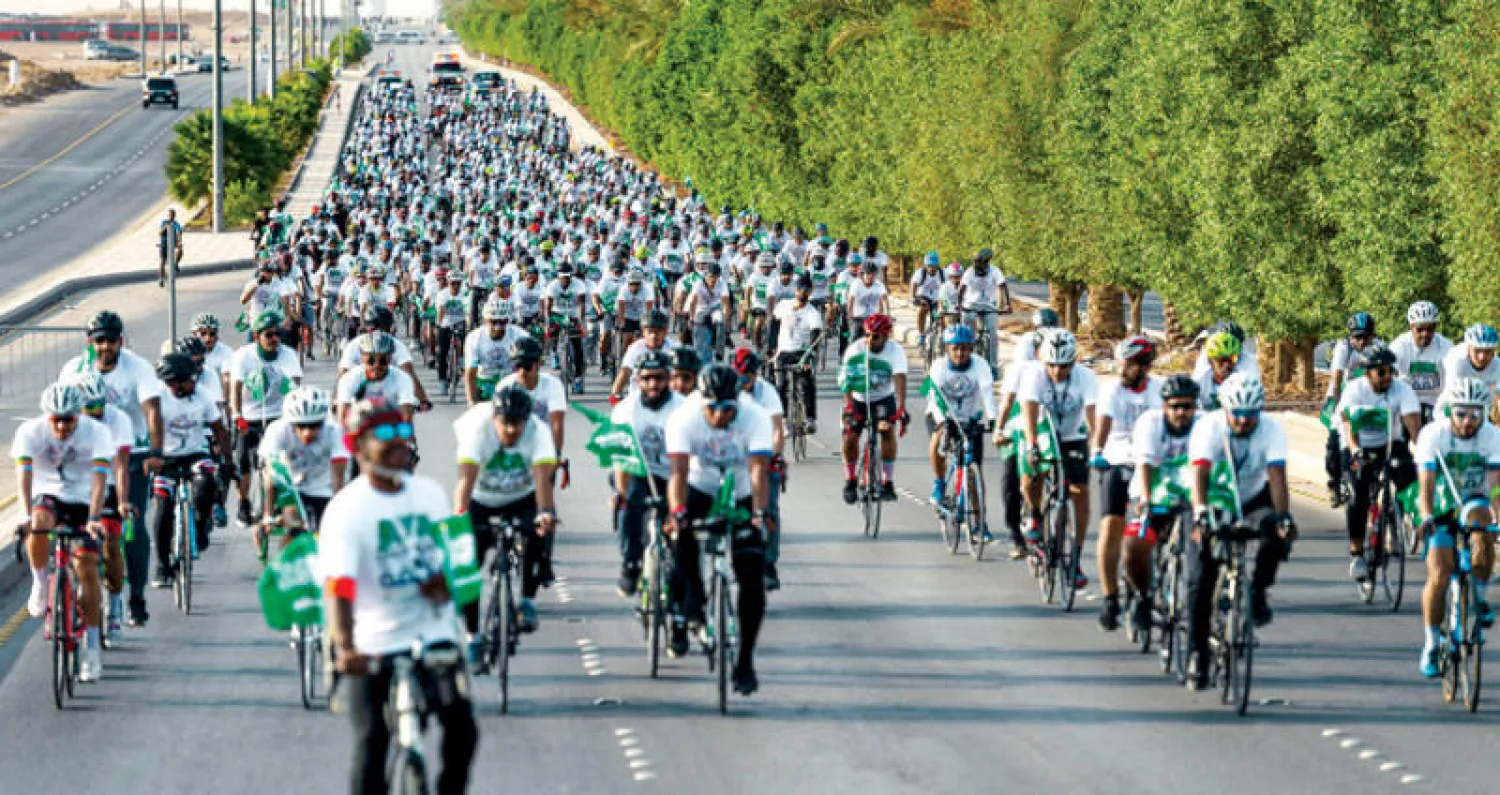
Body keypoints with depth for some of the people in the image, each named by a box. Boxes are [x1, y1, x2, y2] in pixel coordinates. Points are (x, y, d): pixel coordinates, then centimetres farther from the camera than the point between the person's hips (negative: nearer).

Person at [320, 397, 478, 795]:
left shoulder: (430, 492, 5)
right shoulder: (346, 509, -13)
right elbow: (338, 586, -24)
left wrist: (445, 579, -6)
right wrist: (344, 648, -39)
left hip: (434, 633, 4)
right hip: (374, 647, -4)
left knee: (462, 730, -6)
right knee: (372, 748, -2)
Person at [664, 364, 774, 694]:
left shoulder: (755, 418, -26)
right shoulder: (683, 419, -25)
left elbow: (759, 470, -36)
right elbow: (679, 471, -35)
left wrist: (759, 513, -51)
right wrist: (676, 512, -51)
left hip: (742, 497, 0)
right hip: (700, 490, 0)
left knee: (752, 579, -10)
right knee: (682, 535, -28)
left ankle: (745, 662, -1)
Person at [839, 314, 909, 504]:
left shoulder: (895, 351, -22)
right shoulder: (855, 350, -21)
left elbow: (900, 379, -34)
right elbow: (846, 381, -28)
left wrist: (901, 409, -47)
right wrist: (848, 408, -41)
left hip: (883, 398, -1)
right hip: (858, 399, 1)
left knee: (887, 431, -23)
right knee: (850, 436, -12)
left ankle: (887, 483, -14)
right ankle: (850, 482, 12)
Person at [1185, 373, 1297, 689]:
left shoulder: (1271, 429, -21)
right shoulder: (1208, 427, -24)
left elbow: (1277, 476, -31)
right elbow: (1200, 474, -36)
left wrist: (1283, 517, -47)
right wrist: (1201, 516, -51)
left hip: (1254, 500, 1)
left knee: (1278, 535, -32)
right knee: (1200, 579, -14)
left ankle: (1258, 590, -7)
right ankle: (1197, 653, -3)